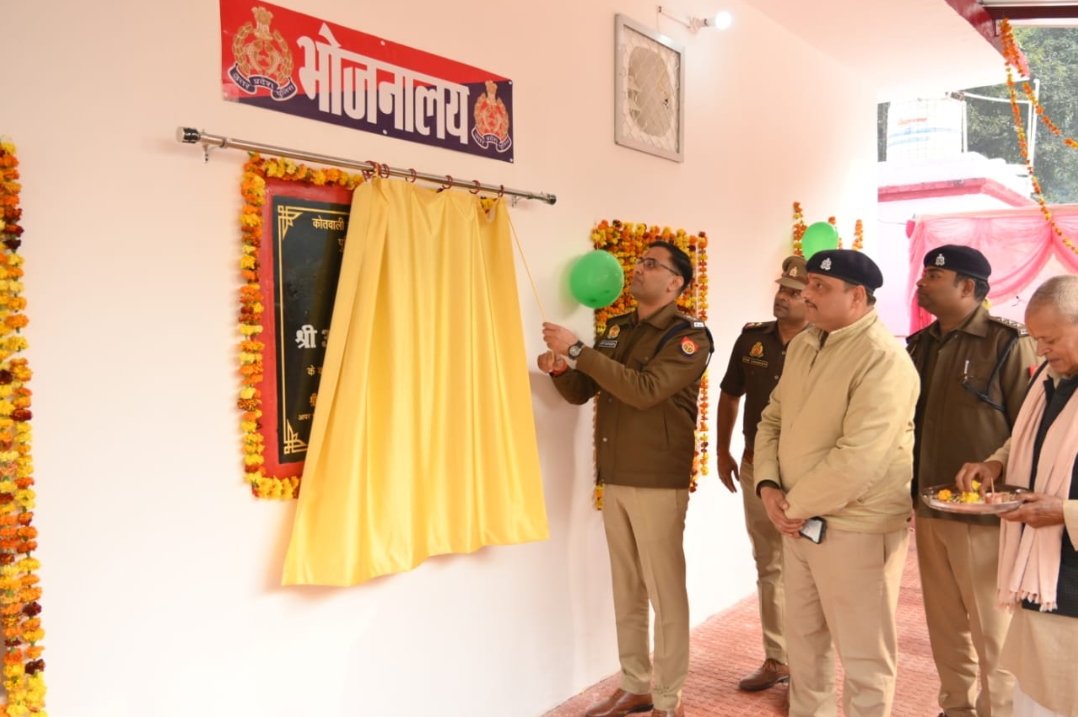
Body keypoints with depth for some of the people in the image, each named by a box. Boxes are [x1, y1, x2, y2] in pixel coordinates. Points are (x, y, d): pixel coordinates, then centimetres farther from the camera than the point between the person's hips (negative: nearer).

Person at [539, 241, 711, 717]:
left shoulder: (689, 336, -9)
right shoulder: (618, 328, 12)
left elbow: (644, 390, -25)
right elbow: (580, 392, 15)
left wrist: (578, 350, -24)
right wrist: (560, 369, -8)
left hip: (659, 481, -7)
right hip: (614, 478, 7)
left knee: (665, 592, 3)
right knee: (625, 589, 15)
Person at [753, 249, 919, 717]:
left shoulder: (883, 361, -20)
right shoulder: (801, 346, 7)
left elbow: (858, 460, -26)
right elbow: (772, 420, 10)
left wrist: (794, 506, -16)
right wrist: (768, 485, -5)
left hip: (855, 529, -8)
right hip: (799, 523, 8)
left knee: (862, 653, 10)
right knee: (803, 638, 22)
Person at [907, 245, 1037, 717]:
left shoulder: (1007, 343, -9)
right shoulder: (920, 344, 9)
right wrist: (915, 491, 9)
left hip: (983, 514, -5)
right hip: (927, 509, 6)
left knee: (991, 630, 7)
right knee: (944, 625, 15)